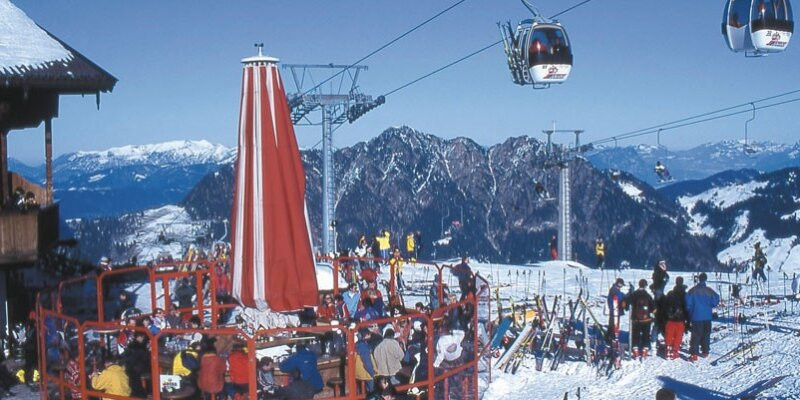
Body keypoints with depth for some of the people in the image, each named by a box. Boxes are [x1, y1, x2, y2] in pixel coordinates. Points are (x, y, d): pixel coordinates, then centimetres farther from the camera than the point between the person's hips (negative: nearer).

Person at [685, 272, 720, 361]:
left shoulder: (692, 291, -8)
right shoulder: (710, 291, -6)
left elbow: (688, 303, -6)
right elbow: (715, 302, -3)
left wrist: (690, 313, 10)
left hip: (696, 317, -1)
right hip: (707, 317, 1)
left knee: (696, 335, -1)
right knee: (706, 335, 16)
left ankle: (694, 354, -10)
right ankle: (705, 352, 23)